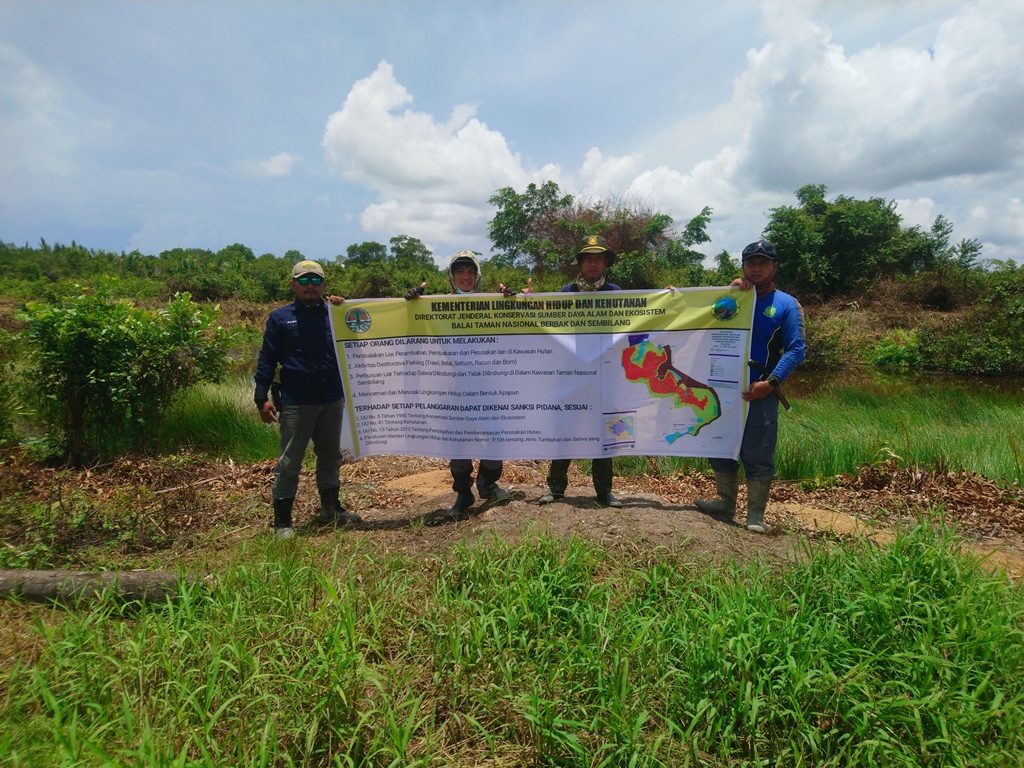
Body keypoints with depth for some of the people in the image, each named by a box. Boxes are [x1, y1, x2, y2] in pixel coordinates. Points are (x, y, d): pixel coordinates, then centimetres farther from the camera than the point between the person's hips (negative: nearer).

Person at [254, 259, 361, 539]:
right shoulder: (280, 318, 2)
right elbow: (267, 359, 0)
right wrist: (262, 397, -9)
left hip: (333, 400, 4)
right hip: (296, 402, -3)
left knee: (330, 455, 16)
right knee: (290, 461, 2)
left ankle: (330, 509, 31)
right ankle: (282, 521, 13)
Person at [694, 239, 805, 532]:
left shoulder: (786, 304, 1)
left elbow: (796, 350, -6)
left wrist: (770, 383, -17)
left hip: (760, 393, -4)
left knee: (757, 455, 0)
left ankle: (755, 513, 12)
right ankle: (726, 501, 27)